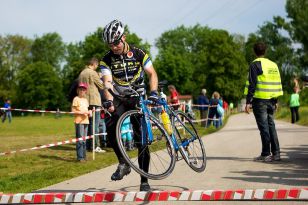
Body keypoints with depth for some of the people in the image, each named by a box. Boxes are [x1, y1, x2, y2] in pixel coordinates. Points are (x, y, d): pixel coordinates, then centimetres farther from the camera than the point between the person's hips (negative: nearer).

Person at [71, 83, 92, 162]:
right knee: (80, 140, -9)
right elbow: (73, 110, -9)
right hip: (79, 121, -7)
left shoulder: (85, 99, 18)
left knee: (84, 140, 12)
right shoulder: (76, 99, -4)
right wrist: (82, 112, -19)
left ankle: (84, 156, 18)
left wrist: (89, 112, 5)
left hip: (86, 121, 7)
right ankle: (80, 157, -8)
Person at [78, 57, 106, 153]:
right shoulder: (93, 73, -11)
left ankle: (88, 145, 13)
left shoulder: (81, 73, 14)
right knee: (94, 124, -6)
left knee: (88, 124, 12)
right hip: (93, 101, -8)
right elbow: (101, 86, -6)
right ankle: (95, 146, -7)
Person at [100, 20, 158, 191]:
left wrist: (153, 92, -27)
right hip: (119, 99, 1)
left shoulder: (138, 54, -6)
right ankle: (123, 163, -12)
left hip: (137, 98, 0)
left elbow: (152, 74, -8)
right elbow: (107, 82, -19)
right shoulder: (107, 60, -6)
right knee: (110, 126, -29)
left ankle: (144, 181, 1)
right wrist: (109, 101, -38)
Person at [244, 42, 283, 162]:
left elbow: (251, 84, -13)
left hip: (260, 100, -6)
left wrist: (248, 102, -12)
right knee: (271, 126, 10)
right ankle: (276, 153, 9)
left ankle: (266, 154, -3)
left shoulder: (255, 65, -6)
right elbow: (278, 83, 16)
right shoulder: (273, 65, 15)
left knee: (264, 127, -4)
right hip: (271, 101, 6)